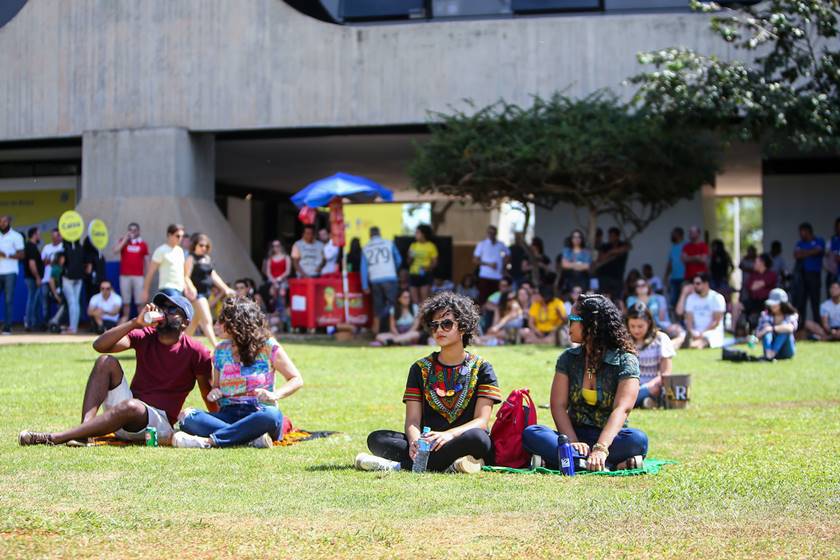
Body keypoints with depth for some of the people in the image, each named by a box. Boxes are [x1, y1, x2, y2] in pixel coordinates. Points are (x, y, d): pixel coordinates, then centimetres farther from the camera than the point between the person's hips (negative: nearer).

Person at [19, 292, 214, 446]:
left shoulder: (195, 352, -4)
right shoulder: (145, 337, 7)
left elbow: (210, 397, 1)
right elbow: (100, 345, -8)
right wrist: (136, 323, -18)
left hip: (159, 421, -5)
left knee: (130, 406, -39)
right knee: (106, 362, -15)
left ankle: (54, 438, -43)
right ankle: (85, 427, -34)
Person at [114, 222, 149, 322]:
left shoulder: (143, 244, 9)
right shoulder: (123, 241, 9)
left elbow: (147, 261, 11)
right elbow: (115, 251, -9)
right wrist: (125, 239, -6)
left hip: (139, 276, -1)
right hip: (125, 275, 1)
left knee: (140, 301, -3)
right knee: (126, 301, 4)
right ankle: (125, 319, 8)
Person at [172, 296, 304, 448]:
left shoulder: (268, 346, 2)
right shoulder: (220, 350, 15)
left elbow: (297, 380, 3)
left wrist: (275, 395, -16)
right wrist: (214, 392, -2)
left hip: (258, 414, -3)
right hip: (228, 415, 4)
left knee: (272, 416, -41)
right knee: (187, 417, -26)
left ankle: (207, 441, -41)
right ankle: (253, 437, -36)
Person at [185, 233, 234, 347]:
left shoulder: (207, 259, 14)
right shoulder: (191, 259, -9)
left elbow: (213, 275, 20)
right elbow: (186, 277, -16)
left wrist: (226, 289, 16)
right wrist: (191, 289, -33)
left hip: (206, 293, 9)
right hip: (197, 294, -9)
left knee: (195, 321, 16)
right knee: (207, 320, -15)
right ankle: (216, 346, -22)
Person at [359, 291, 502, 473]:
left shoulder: (481, 368, 6)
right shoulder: (421, 369, 14)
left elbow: (481, 421, -5)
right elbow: (412, 420, 5)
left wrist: (449, 435, -26)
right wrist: (415, 442, -21)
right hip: (427, 443, 3)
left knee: (477, 438, -38)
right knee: (376, 439, -21)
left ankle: (399, 465, -32)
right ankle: (449, 465, -33)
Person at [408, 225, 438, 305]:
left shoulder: (431, 246, -1)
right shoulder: (413, 246, 9)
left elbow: (434, 262, -1)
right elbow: (409, 262, 12)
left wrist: (428, 268, -19)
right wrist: (411, 257, -9)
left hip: (425, 275, -4)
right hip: (414, 274, 4)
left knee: (425, 300, -11)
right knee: (415, 300, 3)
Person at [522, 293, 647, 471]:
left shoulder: (625, 361, -4)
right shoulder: (568, 358, 9)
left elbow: (622, 409, -17)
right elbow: (558, 406, -1)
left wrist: (600, 449, -34)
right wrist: (573, 443, -20)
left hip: (610, 436, -3)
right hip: (574, 435, 3)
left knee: (638, 439, -36)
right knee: (530, 434, -26)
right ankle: (611, 465, -38)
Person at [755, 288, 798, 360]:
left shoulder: (791, 315, -6)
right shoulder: (765, 315, 4)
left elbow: (790, 328, -31)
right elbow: (758, 334, -3)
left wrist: (773, 329, -38)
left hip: (786, 351, -2)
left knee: (785, 327, -27)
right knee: (767, 328, -22)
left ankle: (772, 354, -40)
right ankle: (768, 354, -45)